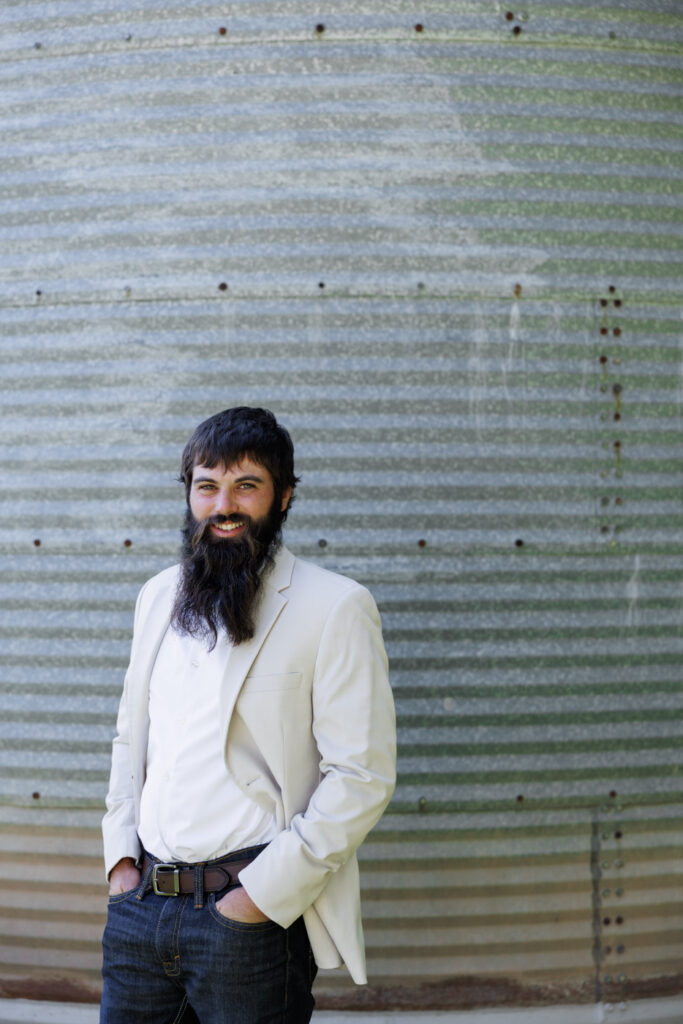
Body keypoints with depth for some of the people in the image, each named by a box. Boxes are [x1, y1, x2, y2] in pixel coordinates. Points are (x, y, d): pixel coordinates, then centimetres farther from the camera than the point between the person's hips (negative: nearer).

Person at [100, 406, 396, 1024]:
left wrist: (266, 892, -14)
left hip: (249, 912, -5)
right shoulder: (159, 596, 12)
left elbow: (363, 776, -12)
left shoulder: (334, 607, -7)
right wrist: (121, 855, 8)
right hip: (139, 902, 5)